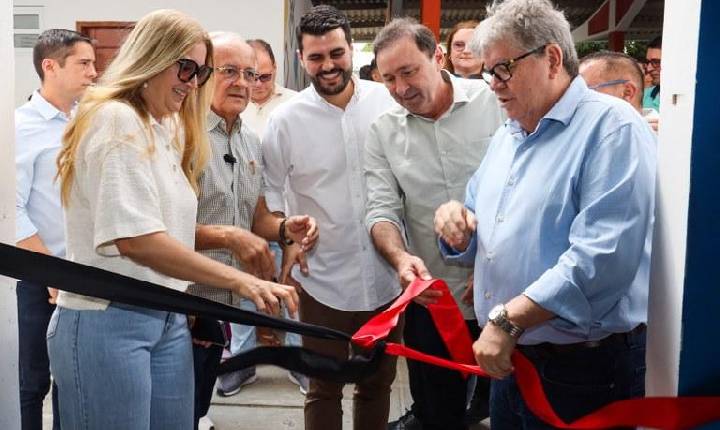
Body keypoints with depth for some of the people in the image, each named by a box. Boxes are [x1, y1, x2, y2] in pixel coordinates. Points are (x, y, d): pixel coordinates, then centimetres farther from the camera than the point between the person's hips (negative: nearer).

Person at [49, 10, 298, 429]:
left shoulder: (164, 128, 15)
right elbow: (134, 238, -22)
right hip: (108, 321, -8)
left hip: (168, 319, 8)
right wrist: (238, 280, -22)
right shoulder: (117, 120, -12)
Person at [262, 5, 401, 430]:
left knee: (378, 383, 18)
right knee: (324, 389, 12)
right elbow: (269, 192, 2)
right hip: (324, 278, -1)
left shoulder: (388, 102, -3)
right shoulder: (286, 119, -5)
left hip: (386, 273, 1)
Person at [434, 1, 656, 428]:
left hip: (585, 371, -7)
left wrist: (509, 320, -26)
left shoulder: (611, 126, -14)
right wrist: (458, 227, -4)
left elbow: (604, 256, -27)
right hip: (510, 359, 8)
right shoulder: (506, 137, 13)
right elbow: (486, 238, 20)